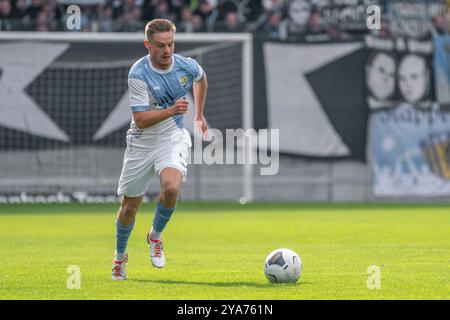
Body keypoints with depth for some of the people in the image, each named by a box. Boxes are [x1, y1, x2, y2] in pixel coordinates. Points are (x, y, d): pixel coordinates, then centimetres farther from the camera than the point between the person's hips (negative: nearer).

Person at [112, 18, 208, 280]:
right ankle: (120, 256, 36)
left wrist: (199, 115, 23)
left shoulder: (187, 66, -10)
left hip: (174, 138, 1)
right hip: (142, 141, -1)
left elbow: (201, 79, 17)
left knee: (171, 188, -28)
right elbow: (141, 119, -22)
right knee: (130, 205, 8)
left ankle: (156, 236, 1)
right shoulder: (139, 74, -20)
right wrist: (171, 111, -36)